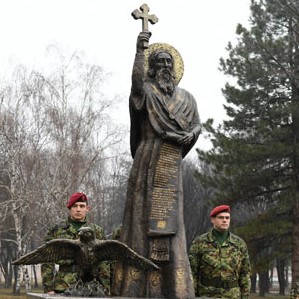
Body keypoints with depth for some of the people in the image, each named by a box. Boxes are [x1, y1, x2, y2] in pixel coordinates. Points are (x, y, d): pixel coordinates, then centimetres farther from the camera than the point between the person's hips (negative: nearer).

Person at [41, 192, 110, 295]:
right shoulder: (56, 230, 6)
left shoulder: (97, 231, 10)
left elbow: (104, 263, 10)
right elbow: (47, 262, 5)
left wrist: (106, 289, 3)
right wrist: (48, 288, -3)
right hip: (62, 288, -1)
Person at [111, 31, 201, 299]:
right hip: (148, 163, -4)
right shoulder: (146, 92, 3)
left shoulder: (185, 98, 18)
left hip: (171, 166, 4)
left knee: (169, 221, 3)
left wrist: (189, 135, -7)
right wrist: (141, 49, -27)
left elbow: (197, 125, 13)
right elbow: (136, 81, -21)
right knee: (145, 214, -8)